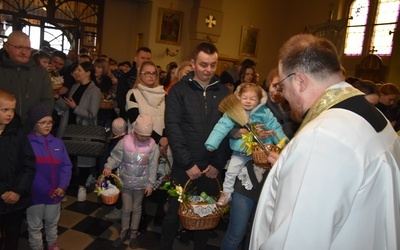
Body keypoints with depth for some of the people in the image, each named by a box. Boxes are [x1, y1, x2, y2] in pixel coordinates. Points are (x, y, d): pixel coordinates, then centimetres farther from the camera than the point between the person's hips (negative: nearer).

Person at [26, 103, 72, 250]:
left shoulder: (57, 142, 0)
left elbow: (66, 166, -2)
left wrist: (63, 186, -15)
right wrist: (46, 190, -19)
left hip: (56, 193, 4)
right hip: (36, 194, -4)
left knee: (52, 222, 24)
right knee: (35, 226, 14)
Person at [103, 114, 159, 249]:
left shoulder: (152, 145, -13)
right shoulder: (125, 141, -15)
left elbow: (153, 167, -7)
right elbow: (116, 157, -6)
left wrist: (150, 184, -6)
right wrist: (108, 166, -25)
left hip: (141, 183, 0)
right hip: (126, 181, 0)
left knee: (137, 209, 16)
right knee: (126, 208, 11)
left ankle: (134, 233, 35)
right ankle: (124, 232, 34)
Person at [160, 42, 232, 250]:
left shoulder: (223, 92, 5)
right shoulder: (178, 90, -2)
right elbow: (173, 128, -8)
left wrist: (218, 163, -4)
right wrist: (188, 163, -12)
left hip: (212, 167, 2)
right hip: (184, 165, -2)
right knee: (174, 212, 9)